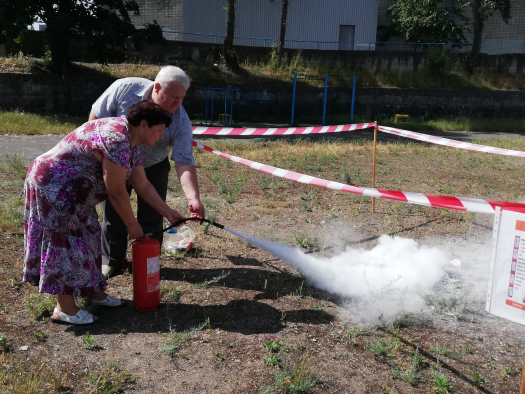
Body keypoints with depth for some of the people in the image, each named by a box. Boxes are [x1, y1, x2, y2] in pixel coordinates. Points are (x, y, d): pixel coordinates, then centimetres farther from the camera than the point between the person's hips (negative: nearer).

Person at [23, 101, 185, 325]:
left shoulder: (131, 144, 6)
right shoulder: (116, 139, -27)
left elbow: (142, 185, 10)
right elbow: (116, 191, -23)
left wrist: (167, 212, 8)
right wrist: (132, 224, -11)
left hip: (73, 192, 10)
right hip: (53, 187, -10)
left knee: (88, 239, 13)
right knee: (66, 244, -6)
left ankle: (94, 292, 25)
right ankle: (64, 308, 3)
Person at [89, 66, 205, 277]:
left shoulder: (181, 122, -29)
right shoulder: (124, 88, -28)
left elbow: (184, 163, -33)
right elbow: (97, 116, -13)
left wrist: (193, 197, -47)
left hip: (153, 168, -1)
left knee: (151, 218, 2)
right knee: (113, 212, 10)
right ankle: (111, 260, 29)